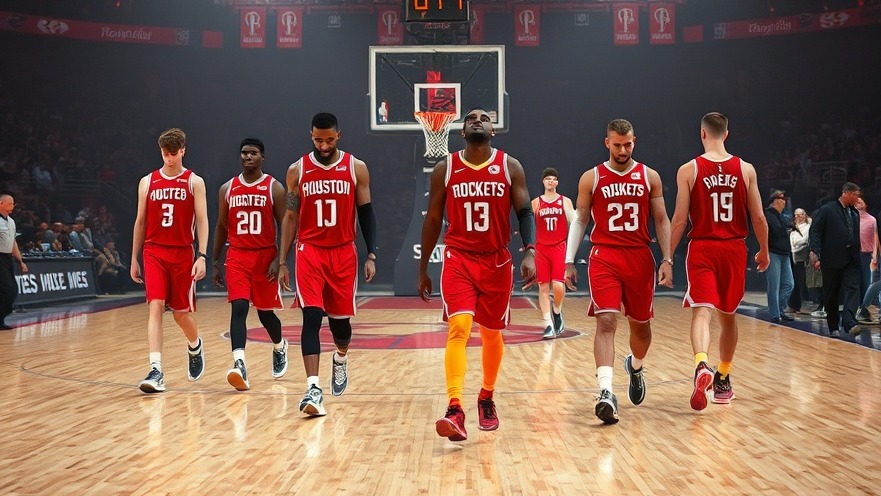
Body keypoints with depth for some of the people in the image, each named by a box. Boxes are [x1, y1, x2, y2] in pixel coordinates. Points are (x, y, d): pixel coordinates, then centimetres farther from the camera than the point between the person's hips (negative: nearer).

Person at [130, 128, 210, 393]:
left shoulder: (194, 182, 1)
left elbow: (202, 221, -3)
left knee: (181, 312, 7)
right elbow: (140, 221, 12)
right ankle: (156, 371, -17)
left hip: (183, 254, -1)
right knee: (156, 307, -13)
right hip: (154, 253, 1)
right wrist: (134, 259, 11)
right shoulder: (147, 182, 7)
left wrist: (202, 256, -14)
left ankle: (195, 347, 40)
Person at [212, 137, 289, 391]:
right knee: (238, 308, -16)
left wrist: (279, 260, -13)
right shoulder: (227, 189, 6)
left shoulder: (274, 188, -3)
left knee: (264, 310, 11)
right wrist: (215, 263, 10)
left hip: (265, 256, -1)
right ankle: (239, 364, -25)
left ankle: (280, 347, 41)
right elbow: (221, 227, 13)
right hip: (237, 256, 2)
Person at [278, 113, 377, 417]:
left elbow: (366, 213, 4)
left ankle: (341, 359, 44)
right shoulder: (297, 170, 1)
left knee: (339, 318, 11)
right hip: (309, 252, -1)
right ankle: (313, 389, -18)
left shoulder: (356, 168, 0)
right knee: (311, 317, -14)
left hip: (343, 253, 1)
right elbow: (290, 217, 5)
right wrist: (282, 262, 2)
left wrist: (371, 256, -3)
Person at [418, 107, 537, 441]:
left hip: (497, 262, 2)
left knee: (492, 335, 13)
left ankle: (487, 399, 34)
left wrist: (529, 252, -19)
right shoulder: (445, 169, 1)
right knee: (458, 329, -18)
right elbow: (433, 219, 7)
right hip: (458, 260, -1)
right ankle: (455, 410, -25)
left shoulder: (510, 167, 1)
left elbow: (525, 212, -2)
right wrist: (423, 270, 9)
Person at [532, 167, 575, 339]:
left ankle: (557, 312, 15)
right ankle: (549, 325, 4)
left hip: (559, 248, -1)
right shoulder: (535, 203, 7)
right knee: (543, 287, -1)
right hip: (541, 249, 1)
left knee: (558, 285, -14)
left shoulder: (565, 201, 5)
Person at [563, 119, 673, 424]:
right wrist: (569, 261, 2)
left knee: (641, 324, 14)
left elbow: (661, 220, 7)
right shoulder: (591, 178, 2)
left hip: (640, 258, 2)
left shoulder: (649, 176, 5)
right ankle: (606, 392, -24)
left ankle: (635, 367, 45)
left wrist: (667, 260, -1)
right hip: (604, 258, -2)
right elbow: (579, 220, 8)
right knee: (606, 322, -16)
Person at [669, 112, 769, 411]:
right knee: (728, 315, 17)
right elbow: (758, 218, 2)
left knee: (701, 311, -9)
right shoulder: (746, 169, 1)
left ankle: (701, 366, -37)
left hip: (702, 248, -3)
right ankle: (723, 380, 27)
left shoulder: (688, 170, -5)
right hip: (734, 249, 3)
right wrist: (764, 250, 18)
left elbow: (679, 220, -6)